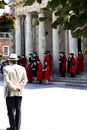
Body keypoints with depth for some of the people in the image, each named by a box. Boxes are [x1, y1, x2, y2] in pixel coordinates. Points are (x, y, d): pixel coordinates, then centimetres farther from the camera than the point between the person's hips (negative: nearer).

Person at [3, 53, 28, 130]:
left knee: (11, 109, 2)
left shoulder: (6, 68, -8)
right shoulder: (22, 68, 4)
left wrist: (14, 88, -13)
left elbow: (7, 80, -17)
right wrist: (19, 87, -8)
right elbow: (25, 80, -2)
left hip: (10, 92, -4)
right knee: (18, 109, 11)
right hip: (19, 93, 4)